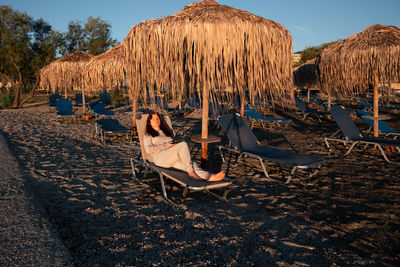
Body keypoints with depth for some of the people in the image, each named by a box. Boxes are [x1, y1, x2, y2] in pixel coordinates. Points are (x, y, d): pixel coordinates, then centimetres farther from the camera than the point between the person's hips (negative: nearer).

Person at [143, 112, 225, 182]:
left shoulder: (166, 132, 34)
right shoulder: (148, 135, 17)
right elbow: (148, 150, 0)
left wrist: (174, 144, 7)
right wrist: (165, 145, -6)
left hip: (172, 159, 5)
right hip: (160, 158, -5)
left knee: (191, 164, -29)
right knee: (183, 144, -30)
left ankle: (208, 176, -56)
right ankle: (191, 171, -36)